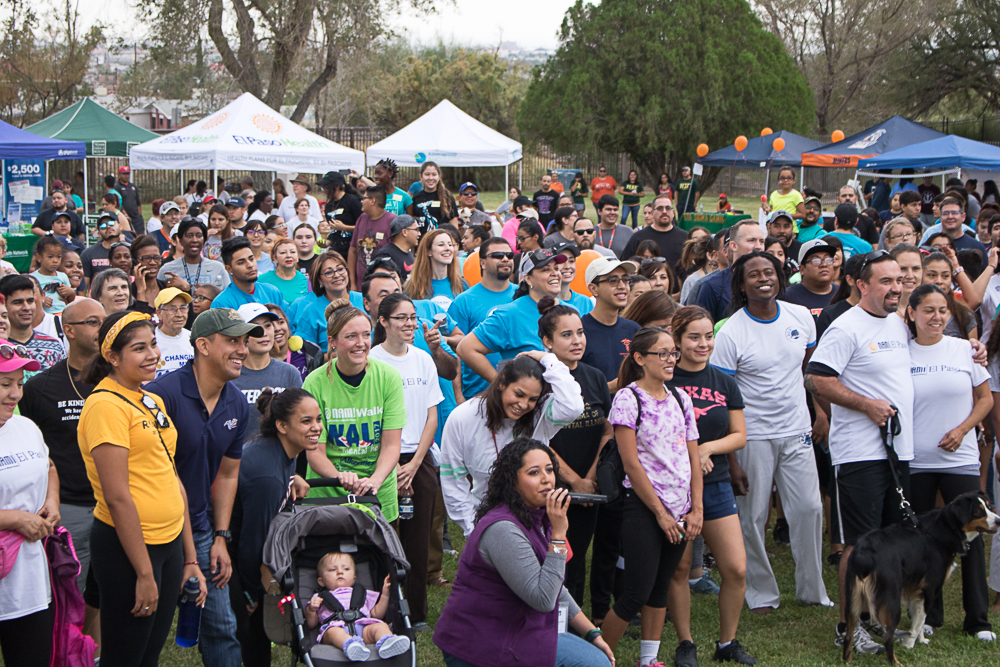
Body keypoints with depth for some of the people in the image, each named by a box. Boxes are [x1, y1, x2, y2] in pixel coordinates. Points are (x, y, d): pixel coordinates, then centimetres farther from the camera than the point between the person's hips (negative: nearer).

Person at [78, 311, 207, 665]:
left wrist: (190, 558, 16)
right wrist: (144, 573, -18)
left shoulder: (153, 402, 12)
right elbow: (117, 497, -18)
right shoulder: (105, 404, -15)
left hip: (169, 542, 8)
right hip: (127, 545, -8)